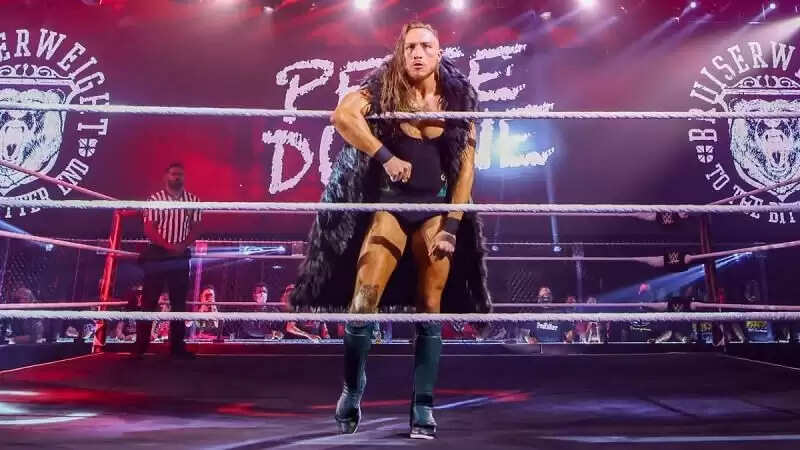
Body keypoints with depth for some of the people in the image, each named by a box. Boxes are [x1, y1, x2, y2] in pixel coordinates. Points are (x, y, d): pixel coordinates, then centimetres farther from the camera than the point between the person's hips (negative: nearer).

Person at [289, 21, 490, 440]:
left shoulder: (457, 99, 4)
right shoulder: (383, 88, -2)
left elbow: (465, 166, 3)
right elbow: (343, 115, -21)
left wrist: (452, 224, -5)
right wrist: (386, 157, -23)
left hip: (435, 209, 2)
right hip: (390, 205, -2)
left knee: (430, 310, -1)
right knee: (362, 303, -12)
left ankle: (423, 406, 11)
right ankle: (351, 390, 12)